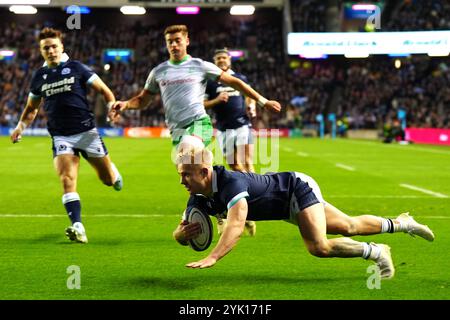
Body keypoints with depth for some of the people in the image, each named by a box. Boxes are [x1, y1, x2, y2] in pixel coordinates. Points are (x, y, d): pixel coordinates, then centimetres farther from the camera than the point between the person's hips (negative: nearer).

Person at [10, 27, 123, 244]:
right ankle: (78, 228, -20)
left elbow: (103, 90, 2)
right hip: (60, 136, 2)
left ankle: (114, 174, 45)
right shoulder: (39, 76, 10)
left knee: (107, 179, 7)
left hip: (86, 131, -2)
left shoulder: (76, 68, -1)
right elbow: (31, 107, 23)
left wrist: (113, 106, -16)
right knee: (67, 180, -17)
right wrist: (21, 126, 8)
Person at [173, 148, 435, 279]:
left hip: (299, 189, -8)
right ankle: (402, 223, 41)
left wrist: (212, 258, -64)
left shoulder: (231, 182, -39)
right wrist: (182, 233, -32)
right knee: (349, 227, 18)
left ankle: (376, 252, 2)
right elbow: (180, 235, -8)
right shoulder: (199, 199, -14)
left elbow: (236, 225, -53)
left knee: (319, 247, -25)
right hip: (288, 206, 8)